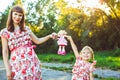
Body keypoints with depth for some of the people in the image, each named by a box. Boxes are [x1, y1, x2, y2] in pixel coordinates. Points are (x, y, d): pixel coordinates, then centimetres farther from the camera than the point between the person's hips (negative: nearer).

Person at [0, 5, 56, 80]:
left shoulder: (26, 29, 14)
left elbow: (37, 41, 18)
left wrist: (49, 36, 1)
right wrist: (7, 69, -7)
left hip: (32, 61, 3)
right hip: (17, 63, -3)